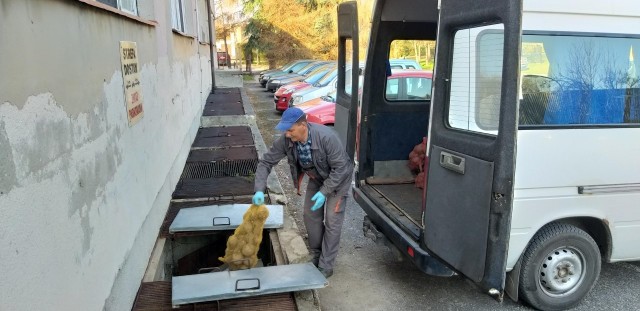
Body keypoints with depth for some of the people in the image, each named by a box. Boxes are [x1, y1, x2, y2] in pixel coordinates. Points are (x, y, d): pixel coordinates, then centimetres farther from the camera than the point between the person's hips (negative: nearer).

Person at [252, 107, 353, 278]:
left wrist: (324, 192, -32)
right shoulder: (286, 140, -24)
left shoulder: (326, 136, -39)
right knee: (310, 214, 8)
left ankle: (325, 266, 5)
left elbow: (340, 167, -30)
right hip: (316, 178, 6)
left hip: (338, 176, -5)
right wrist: (259, 190, -27)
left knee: (332, 220, -6)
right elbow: (266, 162, -16)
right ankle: (316, 257, 26)